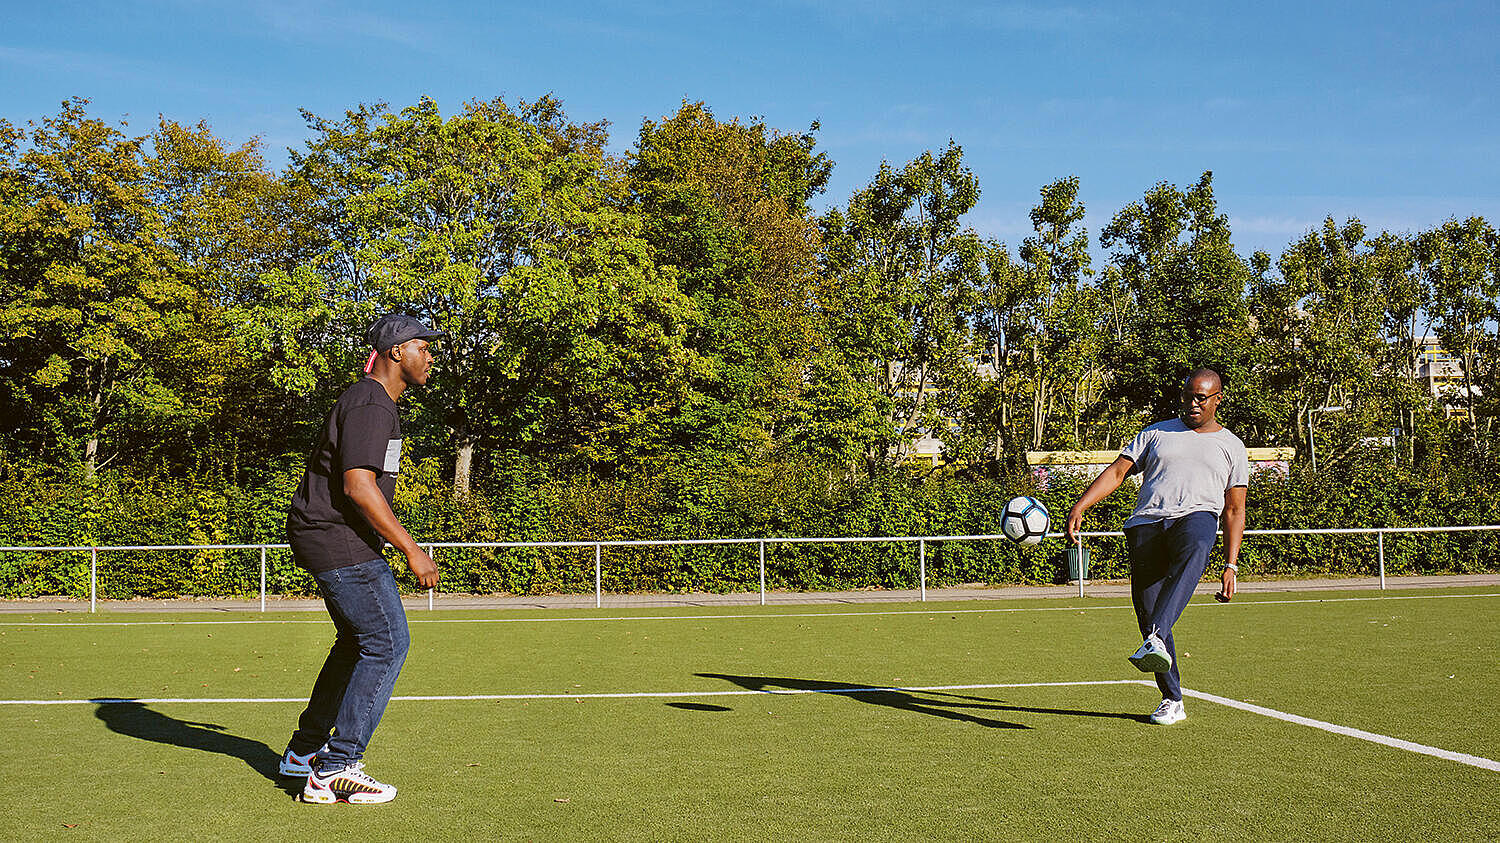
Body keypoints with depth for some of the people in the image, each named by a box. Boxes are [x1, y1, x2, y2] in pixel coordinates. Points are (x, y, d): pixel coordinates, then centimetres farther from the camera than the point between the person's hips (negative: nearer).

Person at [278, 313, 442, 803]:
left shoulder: (377, 403, 17)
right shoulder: (370, 405, -17)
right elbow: (358, 487, -27)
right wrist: (411, 550, -27)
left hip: (335, 538, 11)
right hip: (341, 542, -11)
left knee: (358, 642, 21)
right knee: (387, 645, -10)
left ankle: (306, 749, 32)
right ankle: (334, 772, -8)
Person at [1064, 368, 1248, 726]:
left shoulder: (1231, 446, 20)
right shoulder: (1156, 433, 22)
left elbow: (1234, 509, 17)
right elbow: (1117, 471, 13)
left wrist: (1231, 565, 7)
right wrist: (1079, 507, -3)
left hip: (1197, 515, -2)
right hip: (1146, 522, 3)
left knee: (1195, 549, -40)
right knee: (1146, 611, -6)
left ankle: (1155, 640, -54)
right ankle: (1172, 700, 7)